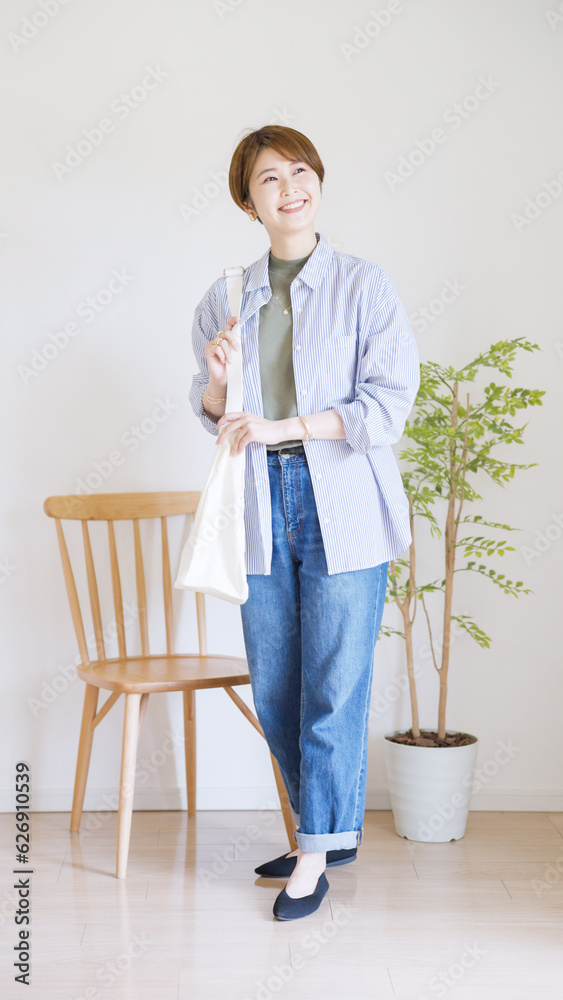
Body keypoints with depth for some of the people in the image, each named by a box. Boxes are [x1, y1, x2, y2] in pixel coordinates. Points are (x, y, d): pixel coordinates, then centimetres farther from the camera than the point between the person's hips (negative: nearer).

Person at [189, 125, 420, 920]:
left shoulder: (366, 287, -2)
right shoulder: (225, 299, 9)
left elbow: (389, 407, -9)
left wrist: (280, 427, -16)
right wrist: (216, 380, -7)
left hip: (344, 512, -4)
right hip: (262, 513, 4)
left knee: (334, 687, 0)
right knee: (273, 689, 9)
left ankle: (318, 849, 16)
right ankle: (336, 828, 29)